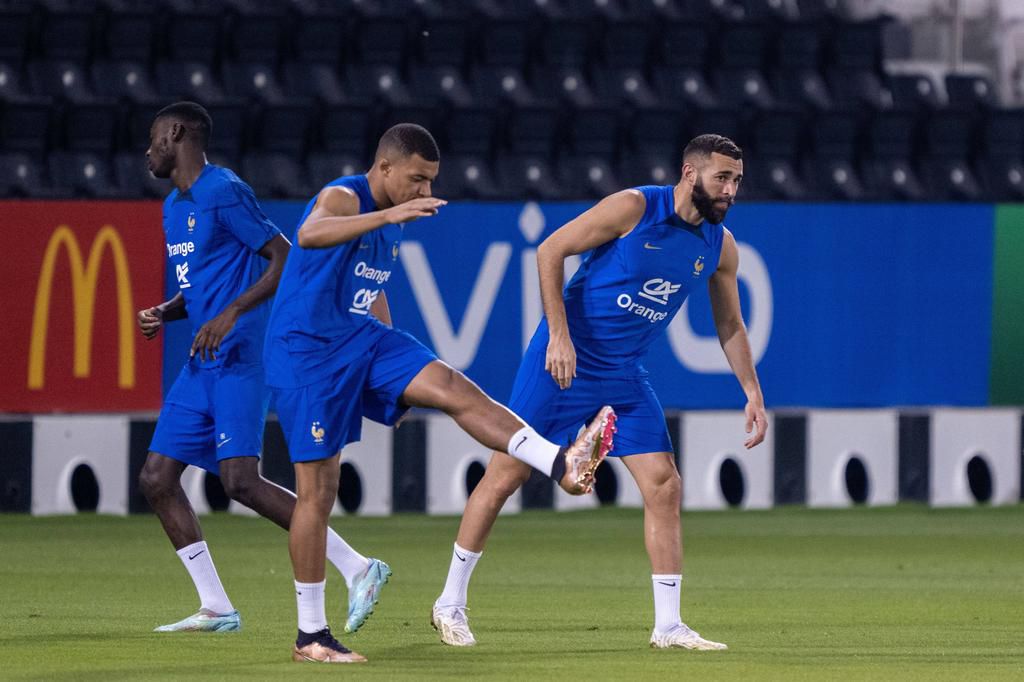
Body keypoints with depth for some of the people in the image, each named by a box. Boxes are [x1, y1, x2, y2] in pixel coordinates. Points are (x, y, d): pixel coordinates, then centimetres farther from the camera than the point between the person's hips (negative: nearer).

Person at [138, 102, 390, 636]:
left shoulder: (223, 192, -9)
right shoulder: (174, 206, 19)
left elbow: (286, 258, -13)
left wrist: (230, 314, -21)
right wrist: (165, 313, 8)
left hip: (238, 359, -10)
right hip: (201, 366, 10)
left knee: (240, 480, -20)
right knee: (156, 478, 4)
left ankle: (355, 567, -17)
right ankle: (216, 608, 7)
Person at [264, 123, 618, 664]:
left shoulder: (388, 223, 12)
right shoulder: (342, 198, -16)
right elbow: (310, 235, -41)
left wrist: (396, 383, 31)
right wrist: (388, 216, -53)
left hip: (358, 337, 8)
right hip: (305, 351, -8)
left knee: (455, 390, -16)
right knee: (317, 491, -4)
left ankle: (562, 465, -31)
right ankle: (310, 635, 4)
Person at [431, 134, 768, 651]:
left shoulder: (719, 247, 2)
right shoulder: (633, 208, -16)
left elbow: (729, 325, 16)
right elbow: (550, 251, -14)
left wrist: (753, 393, 9)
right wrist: (559, 334, -21)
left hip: (625, 375, 6)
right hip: (565, 357, -5)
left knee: (664, 487, -4)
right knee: (506, 474, -2)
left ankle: (668, 626, 3)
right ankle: (451, 603, 11)